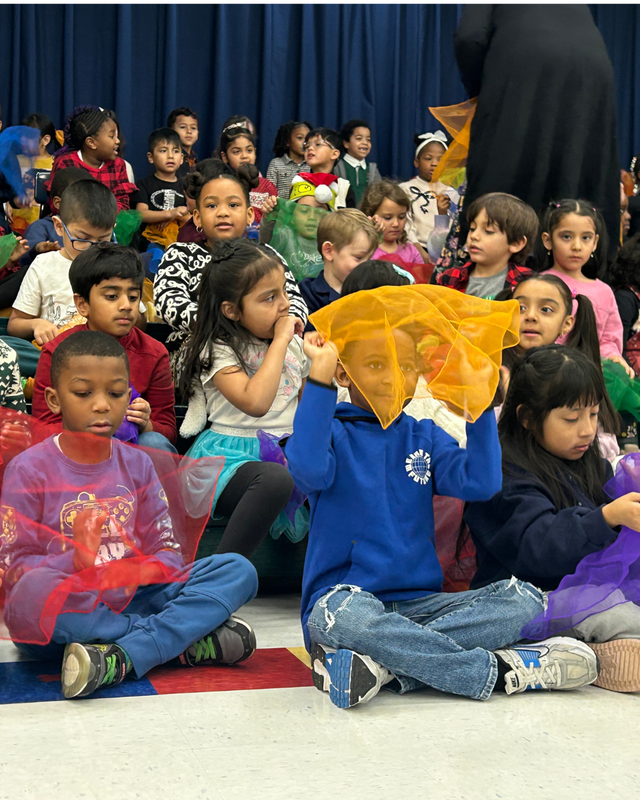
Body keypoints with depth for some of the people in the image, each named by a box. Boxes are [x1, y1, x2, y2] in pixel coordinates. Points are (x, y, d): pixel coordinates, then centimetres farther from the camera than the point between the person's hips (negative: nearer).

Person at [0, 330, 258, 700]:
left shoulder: (137, 464, 10)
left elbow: (166, 548, 7)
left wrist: (156, 569, -18)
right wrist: (77, 558, -29)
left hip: (129, 601, 5)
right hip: (61, 615, -4)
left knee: (238, 571, -10)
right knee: (36, 590, -40)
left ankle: (120, 658, -30)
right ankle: (187, 643, -24)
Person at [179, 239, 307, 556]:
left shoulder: (294, 344, 13)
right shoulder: (218, 351, -8)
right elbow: (255, 402, -26)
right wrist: (280, 340, -17)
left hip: (285, 454, 6)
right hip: (230, 456, -6)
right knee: (275, 479, -39)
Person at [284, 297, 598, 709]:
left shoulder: (425, 437, 14)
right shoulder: (333, 432, 1)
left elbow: (481, 482, -4)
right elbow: (309, 469, -24)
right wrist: (319, 377, -23)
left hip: (419, 604, 5)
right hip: (347, 595, -4)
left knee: (524, 599, -14)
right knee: (343, 614, -39)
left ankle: (384, 663, -29)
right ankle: (498, 669, -25)